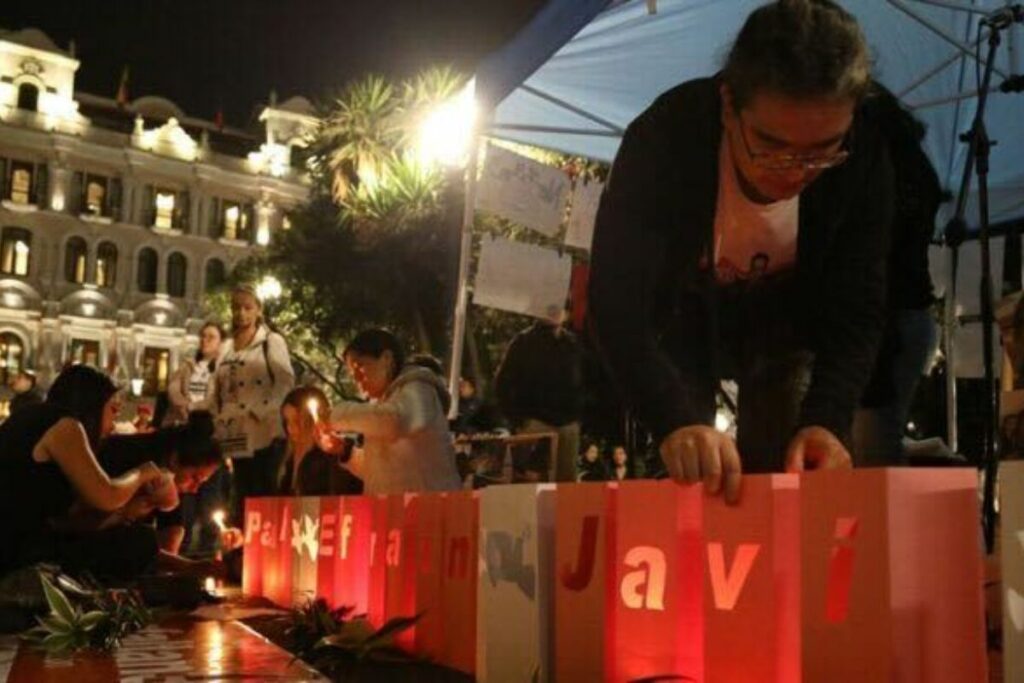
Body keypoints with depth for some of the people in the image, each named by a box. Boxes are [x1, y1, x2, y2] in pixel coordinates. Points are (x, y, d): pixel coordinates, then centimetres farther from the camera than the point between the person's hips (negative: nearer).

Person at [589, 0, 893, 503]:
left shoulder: (864, 155, -27)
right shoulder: (662, 138, -36)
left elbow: (857, 305, -22)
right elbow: (616, 300, -39)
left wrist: (825, 418, -40)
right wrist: (677, 420, -54)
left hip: (789, 315, 2)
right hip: (680, 313, -2)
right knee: (685, 481, -6)